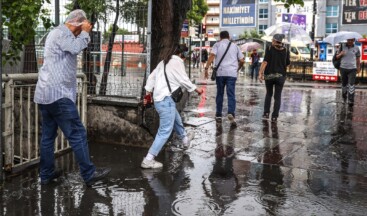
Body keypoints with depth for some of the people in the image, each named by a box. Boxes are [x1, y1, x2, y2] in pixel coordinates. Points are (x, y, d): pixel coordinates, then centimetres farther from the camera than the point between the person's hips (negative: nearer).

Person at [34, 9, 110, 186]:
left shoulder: (58, 34, 24)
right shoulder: (61, 33, -9)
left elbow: (75, 49, 22)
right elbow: (76, 48, -25)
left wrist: (83, 35, 14)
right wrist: (85, 33, -8)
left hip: (45, 94, 11)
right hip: (58, 94, -11)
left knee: (48, 135, 12)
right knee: (77, 134, -6)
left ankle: (46, 174, 18)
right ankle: (89, 174, 0)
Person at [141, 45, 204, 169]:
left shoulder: (164, 62, 19)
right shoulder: (177, 62, -6)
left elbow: (151, 77, 17)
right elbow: (184, 80, -8)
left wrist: (148, 93, 18)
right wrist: (196, 89, 5)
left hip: (158, 99, 10)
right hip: (166, 100, -10)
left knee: (176, 121, 30)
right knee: (165, 131, -9)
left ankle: (185, 140, 54)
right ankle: (148, 160, -13)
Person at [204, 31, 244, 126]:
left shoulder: (217, 44, 7)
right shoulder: (234, 46, 14)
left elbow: (212, 55, -10)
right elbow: (242, 60, 12)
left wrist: (206, 68, -11)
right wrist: (237, 69, 28)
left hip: (220, 72, 0)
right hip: (232, 73, 0)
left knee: (220, 94, 11)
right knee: (231, 95, -2)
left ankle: (218, 115, 16)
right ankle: (231, 113, -23)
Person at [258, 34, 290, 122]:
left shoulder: (269, 49, -6)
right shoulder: (286, 50, 0)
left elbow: (265, 62, -15)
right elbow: (288, 63, 7)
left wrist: (261, 73, -17)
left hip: (269, 75, 0)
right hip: (280, 76, 1)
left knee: (268, 94, 18)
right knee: (277, 97, 6)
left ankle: (266, 113, 13)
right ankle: (274, 116, 3)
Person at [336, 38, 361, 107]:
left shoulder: (356, 48, 2)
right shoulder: (342, 47, 2)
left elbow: (358, 59, 12)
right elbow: (337, 57, 5)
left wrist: (358, 67, 13)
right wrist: (340, 54, -16)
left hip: (352, 69, -1)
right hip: (343, 68, 1)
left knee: (351, 85, -10)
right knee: (344, 84, 13)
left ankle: (351, 101, -11)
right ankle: (344, 95, 37)